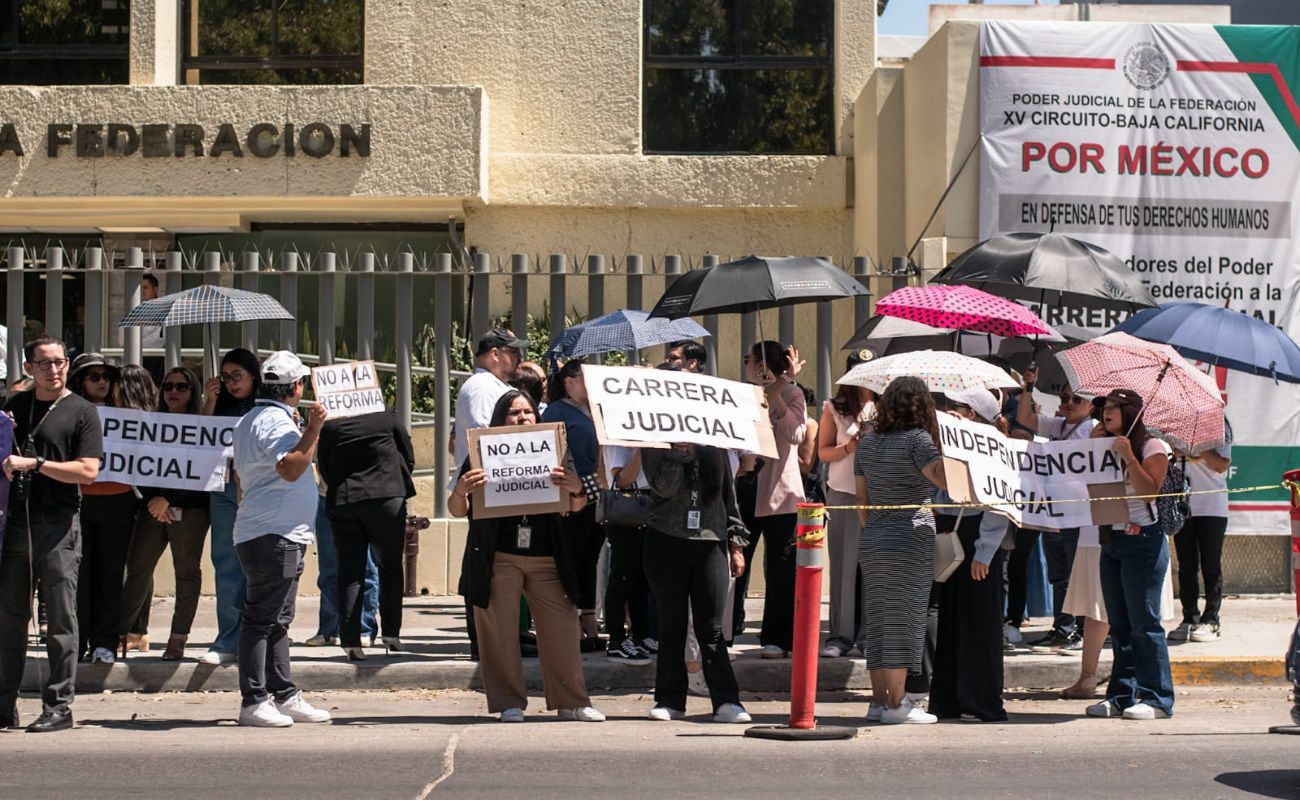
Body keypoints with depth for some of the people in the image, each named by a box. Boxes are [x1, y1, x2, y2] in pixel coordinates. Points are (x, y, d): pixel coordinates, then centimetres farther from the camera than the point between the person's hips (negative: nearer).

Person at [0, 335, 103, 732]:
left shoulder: (81, 412, 0)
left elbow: (87, 471, -10)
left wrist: (34, 463, -15)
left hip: (58, 524, -5)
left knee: (60, 620, -2)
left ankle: (58, 706, 2)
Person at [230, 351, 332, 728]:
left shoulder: (250, 420, 19)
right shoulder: (277, 421, -14)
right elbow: (291, 468, -27)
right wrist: (311, 430, -27)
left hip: (266, 533, 11)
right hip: (274, 535, -11)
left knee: (276, 619, 13)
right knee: (262, 619, -9)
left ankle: (284, 695, 17)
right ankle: (254, 701, -8)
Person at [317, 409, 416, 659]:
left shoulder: (329, 425, 4)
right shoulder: (386, 417, 0)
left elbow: (324, 469, 10)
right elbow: (408, 457, 7)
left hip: (342, 502, 1)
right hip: (386, 498, -1)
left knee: (350, 572, 3)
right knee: (391, 566, 12)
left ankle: (350, 641, -3)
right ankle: (391, 633, 8)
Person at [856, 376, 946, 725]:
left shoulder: (868, 441, 11)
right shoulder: (916, 439, -10)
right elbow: (944, 476, -25)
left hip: (871, 540, 7)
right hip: (910, 540, -6)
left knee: (878, 619, 10)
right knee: (903, 619, -3)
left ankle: (879, 700, 13)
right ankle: (896, 704, -2)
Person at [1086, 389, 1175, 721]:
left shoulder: (1152, 447, -5)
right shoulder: (1105, 447, 16)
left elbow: (1149, 490, -16)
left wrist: (1129, 456, -20)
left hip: (1142, 540, -8)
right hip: (1110, 540, 8)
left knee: (1144, 623, -8)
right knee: (1119, 625, 9)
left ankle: (1157, 699, -5)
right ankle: (1122, 695, 13)